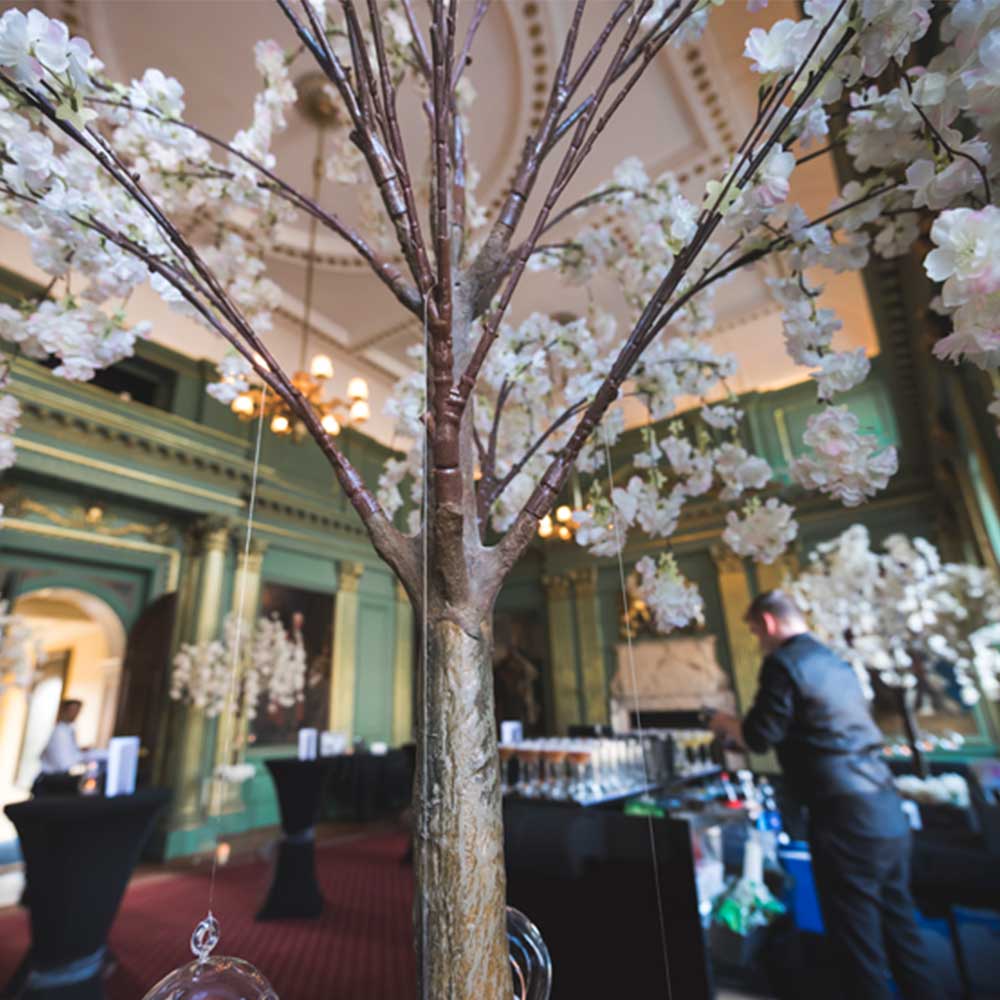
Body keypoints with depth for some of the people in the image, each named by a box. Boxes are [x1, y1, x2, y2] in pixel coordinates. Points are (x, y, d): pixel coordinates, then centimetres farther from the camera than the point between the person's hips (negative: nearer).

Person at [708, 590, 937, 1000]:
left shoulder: (783, 663, -12)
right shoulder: (836, 662, 15)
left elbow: (759, 738, -12)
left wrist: (726, 723, 7)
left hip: (846, 819, -8)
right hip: (889, 815, 9)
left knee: (858, 944, 4)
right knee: (900, 931, 20)